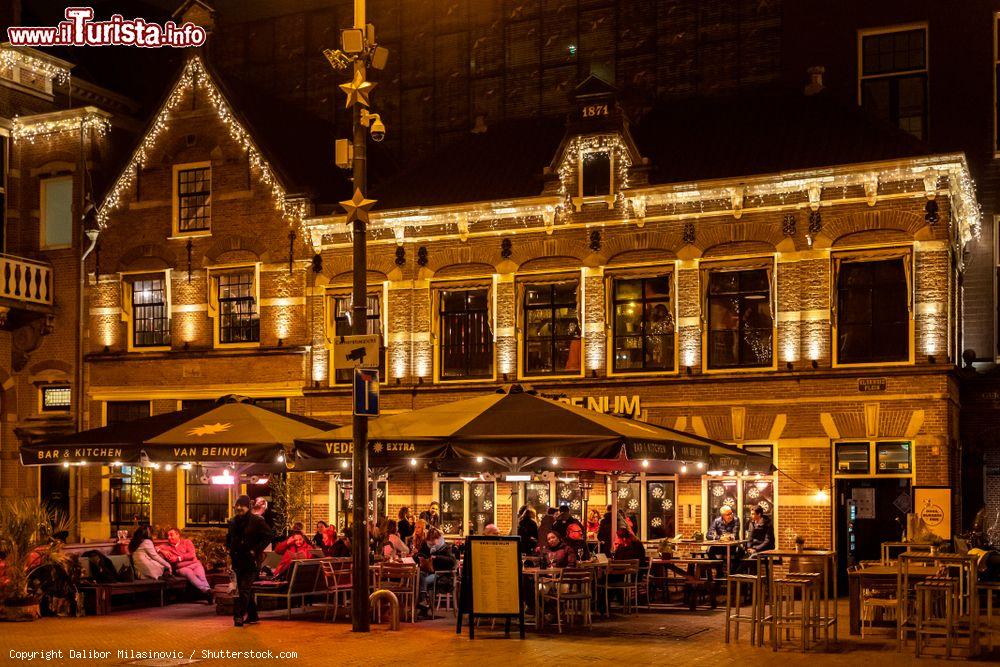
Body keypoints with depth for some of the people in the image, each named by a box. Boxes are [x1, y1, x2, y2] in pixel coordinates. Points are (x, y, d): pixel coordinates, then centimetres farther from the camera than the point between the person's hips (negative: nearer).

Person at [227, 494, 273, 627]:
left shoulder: (257, 521, -9)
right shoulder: (233, 521, 11)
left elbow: (268, 536, -10)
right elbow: (229, 537, 28)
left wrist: (256, 550, -15)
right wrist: (229, 548, 11)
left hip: (251, 561, -7)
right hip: (237, 560, 7)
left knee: (244, 589, -12)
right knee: (244, 589, 12)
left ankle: (238, 616, -13)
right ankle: (252, 616, 23)